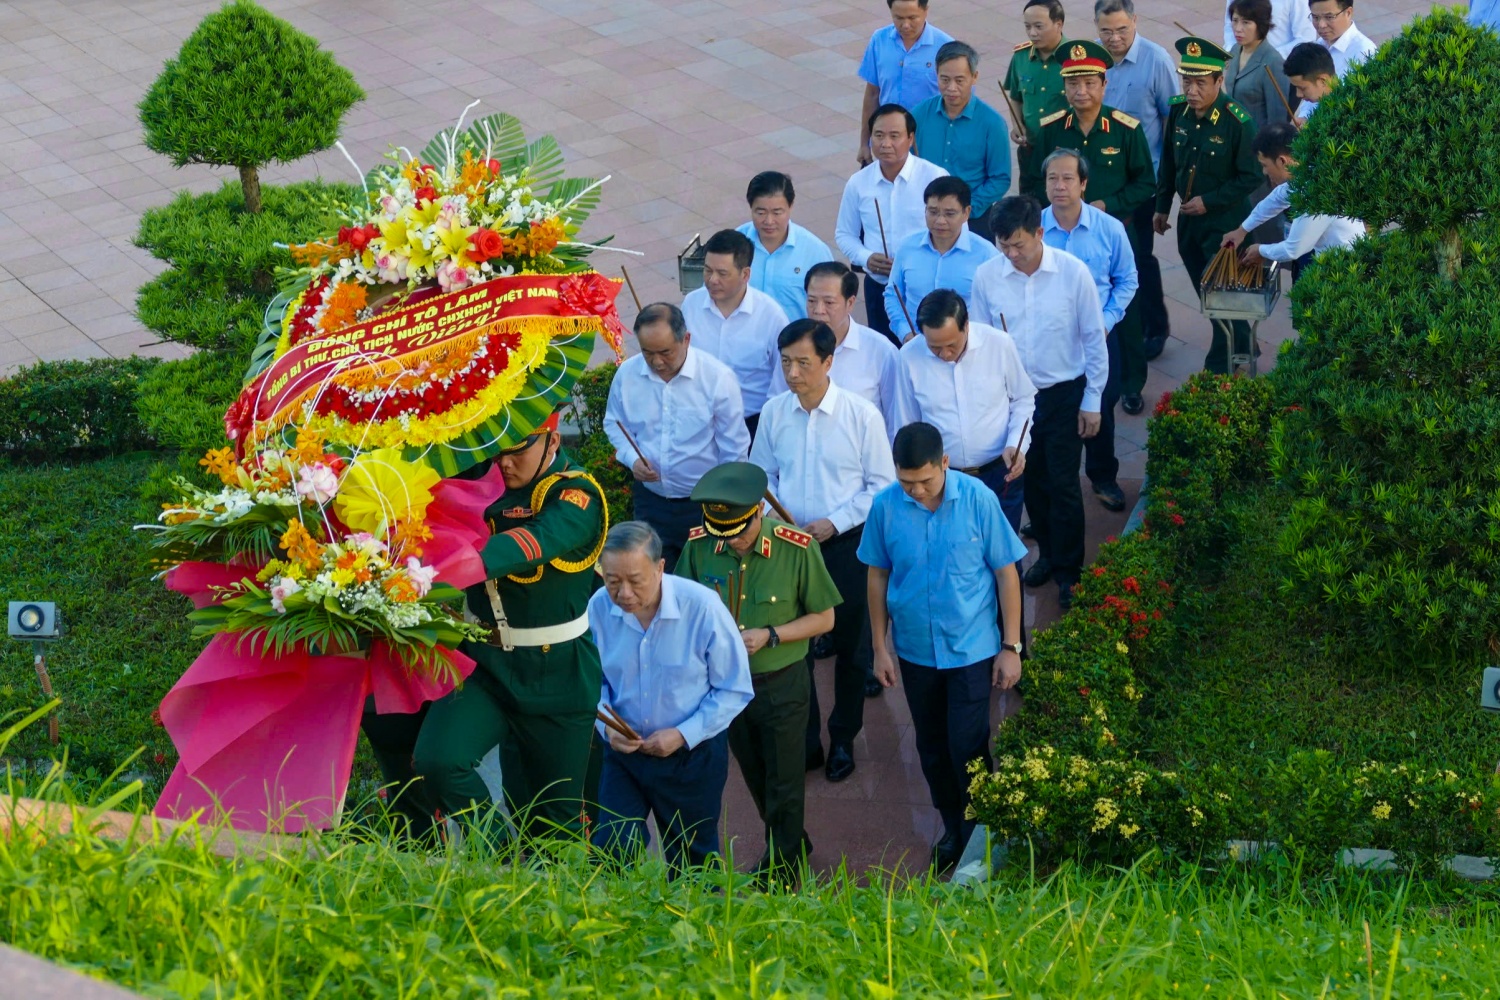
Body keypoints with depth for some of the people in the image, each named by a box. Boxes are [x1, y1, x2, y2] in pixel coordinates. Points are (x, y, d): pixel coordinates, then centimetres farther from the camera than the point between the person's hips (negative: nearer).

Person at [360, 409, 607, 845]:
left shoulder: (576, 498, -17)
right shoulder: (482, 476, 0)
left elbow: (528, 545, -35)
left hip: (555, 678, -3)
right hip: (483, 660, 4)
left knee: (553, 817, 7)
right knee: (435, 760, -21)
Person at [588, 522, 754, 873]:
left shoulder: (702, 607, -22)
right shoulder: (598, 608, -13)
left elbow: (735, 690, -13)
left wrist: (684, 735, -20)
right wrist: (607, 726, -15)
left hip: (692, 754, -2)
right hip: (623, 752, 2)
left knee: (693, 864, 15)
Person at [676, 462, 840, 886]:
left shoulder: (797, 548, -21)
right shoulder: (699, 545, -13)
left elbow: (823, 618, -12)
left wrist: (769, 636, -24)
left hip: (781, 684, -4)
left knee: (783, 783, 10)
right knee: (755, 778, 22)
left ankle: (783, 867, 31)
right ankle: (791, 843, 46)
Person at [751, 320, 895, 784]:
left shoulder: (863, 415, -13)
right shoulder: (774, 412, -5)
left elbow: (881, 485, -7)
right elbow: (763, 476, 7)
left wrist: (834, 522, -15)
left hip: (846, 544, -2)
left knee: (850, 646, 12)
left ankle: (843, 740, 31)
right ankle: (804, 740, 26)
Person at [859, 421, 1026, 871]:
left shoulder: (977, 499, -16)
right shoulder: (886, 505, -11)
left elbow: (1005, 572, -8)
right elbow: (878, 576, 2)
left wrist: (1011, 647, -6)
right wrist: (880, 647, 4)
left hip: (971, 648, -3)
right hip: (915, 649, 3)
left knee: (968, 747, -3)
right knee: (932, 747, 15)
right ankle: (953, 827, 35)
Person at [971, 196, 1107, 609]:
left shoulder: (1073, 273, -15)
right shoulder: (987, 277, -10)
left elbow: (1094, 340, -6)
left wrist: (1092, 401, -4)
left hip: (1063, 394, -2)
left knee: (1063, 484, 2)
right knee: (1031, 480, 16)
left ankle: (1068, 571, 17)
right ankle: (1048, 553, 36)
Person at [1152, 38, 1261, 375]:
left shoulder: (1237, 122, -22)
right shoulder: (1178, 111, -5)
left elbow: (1251, 177, -17)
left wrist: (1210, 202, -19)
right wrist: (1161, 206, 11)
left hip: (1224, 223, -6)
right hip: (1188, 220, 6)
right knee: (1206, 294, 19)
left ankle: (1221, 370, 19)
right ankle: (1242, 347, 38)